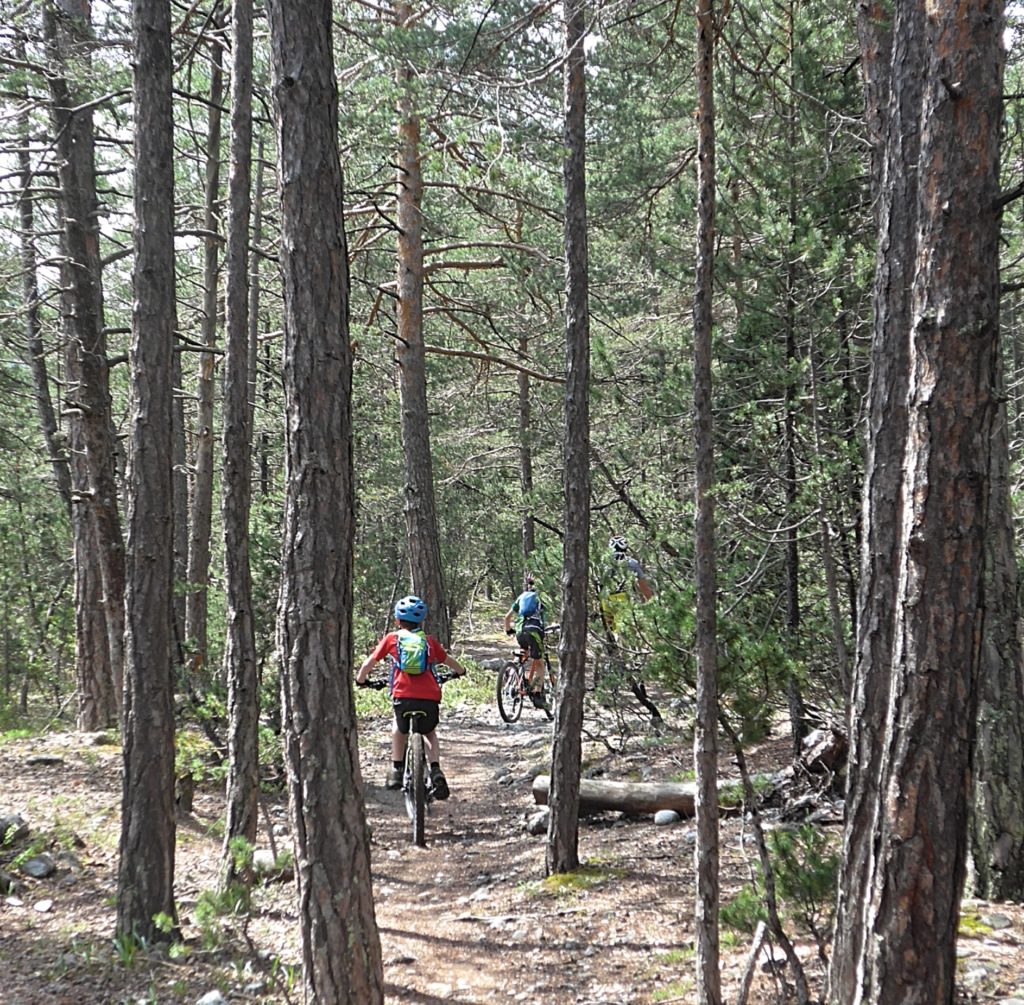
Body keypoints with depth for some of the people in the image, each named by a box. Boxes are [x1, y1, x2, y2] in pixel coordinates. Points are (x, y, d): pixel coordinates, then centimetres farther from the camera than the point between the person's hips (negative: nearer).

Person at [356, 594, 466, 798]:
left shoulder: (391, 638, 15)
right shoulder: (429, 641, 20)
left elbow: (370, 662, 20)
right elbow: (448, 660, 35)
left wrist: (360, 679, 40)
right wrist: (460, 671, 57)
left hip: (403, 697, -1)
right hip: (430, 697, 1)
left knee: (399, 729, 31)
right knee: (430, 733, 28)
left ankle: (396, 770, 24)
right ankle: (436, 771, 7)